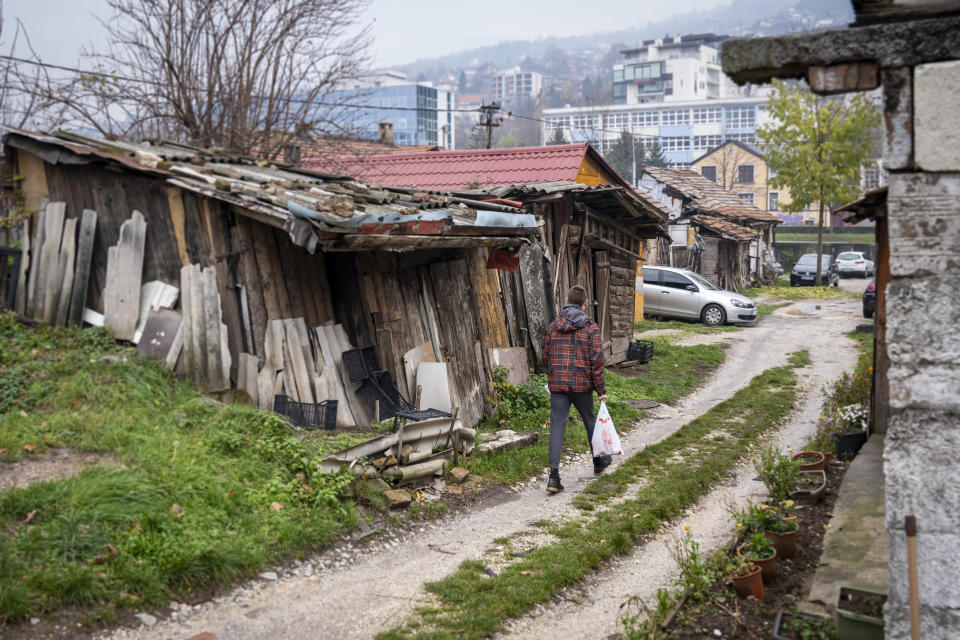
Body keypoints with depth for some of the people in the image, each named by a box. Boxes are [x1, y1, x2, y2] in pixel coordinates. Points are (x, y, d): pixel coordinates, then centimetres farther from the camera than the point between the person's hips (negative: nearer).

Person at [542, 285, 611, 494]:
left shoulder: (553, 326, 5)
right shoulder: (590, 327, -5)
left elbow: (546, 356, 12)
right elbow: (596, 360, -8)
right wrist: (601, 389, -3)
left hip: (557, 385, 2)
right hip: (582, 384, -2)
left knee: (557, 426, 0)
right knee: (589, 421, 19)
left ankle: (554, 476, -10)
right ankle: (599, 462, 39)